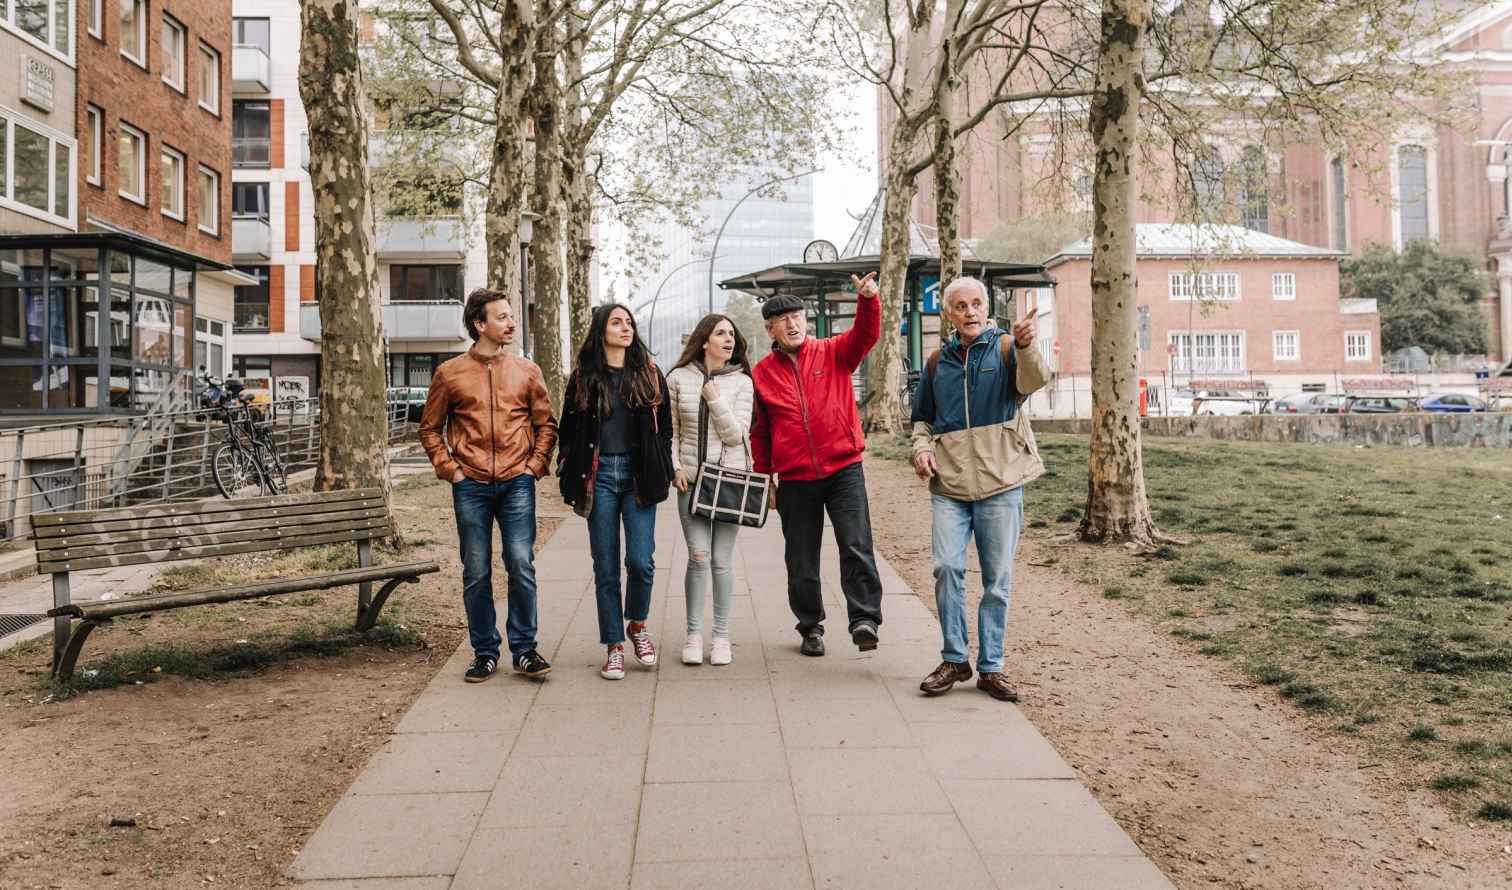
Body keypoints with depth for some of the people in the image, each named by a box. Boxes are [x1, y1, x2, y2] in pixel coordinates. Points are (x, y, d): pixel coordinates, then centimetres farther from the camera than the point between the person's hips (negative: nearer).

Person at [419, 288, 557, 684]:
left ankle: (524, 650, 10)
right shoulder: (449, 373, 4)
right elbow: (430, 428, 11)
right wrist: (449, 469, 1)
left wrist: (535, 465, 1)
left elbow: (546, 424, 13)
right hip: (471, 487, 0)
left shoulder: (526, 370, 7)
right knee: (476, 574, 5)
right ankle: (485, 653, 17)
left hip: (517, 485, 0)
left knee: (522, 568, -4)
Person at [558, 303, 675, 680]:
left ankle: (637, 625, 20)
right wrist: (574, 479, 2)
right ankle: (614, 646, 13)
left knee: (640, 560, -8)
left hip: (638, 475, 0)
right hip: (600, 475, 0)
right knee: (605, 566, 3)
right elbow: (569, 430, 8)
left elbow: (664, 426, 10)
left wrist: (663, 473, 4)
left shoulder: (649, 374, 8)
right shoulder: (584, 377, 6)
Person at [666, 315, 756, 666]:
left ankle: (721, 636, 15)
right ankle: (694, 634, 6)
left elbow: (735, 435, -6)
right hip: (691, 480, 0)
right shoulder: (678, 378, 3)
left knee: (721, 561, 3)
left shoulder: (741, 382, 2)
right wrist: (674, 468, -3)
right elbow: (670, 429, 8)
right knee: (699, 555, -8)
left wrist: (715, 398, -12)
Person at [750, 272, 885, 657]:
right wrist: (764, 476, 12)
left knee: (856, 545, -13)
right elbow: (759, 431, 12)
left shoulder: (833, 353, 4)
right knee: (801, 560, 10)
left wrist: (868, 300, -33)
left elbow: (866, 335, -15)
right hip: (795, 480, 2)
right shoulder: (762, 372, 5)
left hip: (844, 469, -1)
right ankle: (811, 627, 25)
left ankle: (864, 620, -7)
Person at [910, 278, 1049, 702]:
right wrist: (922, 448, 3)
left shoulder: (1006, 348, 1)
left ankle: (991, 667, 15)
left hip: (1000, 480, -2)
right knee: (946, 567, -9)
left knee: (998, 578, 3)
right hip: (949, 483, 2)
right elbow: (922, 417, 24)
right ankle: (954, 659, 7)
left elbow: (1033, 381, -21)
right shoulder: (938, 361, 13)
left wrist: (1025, 346, -42)